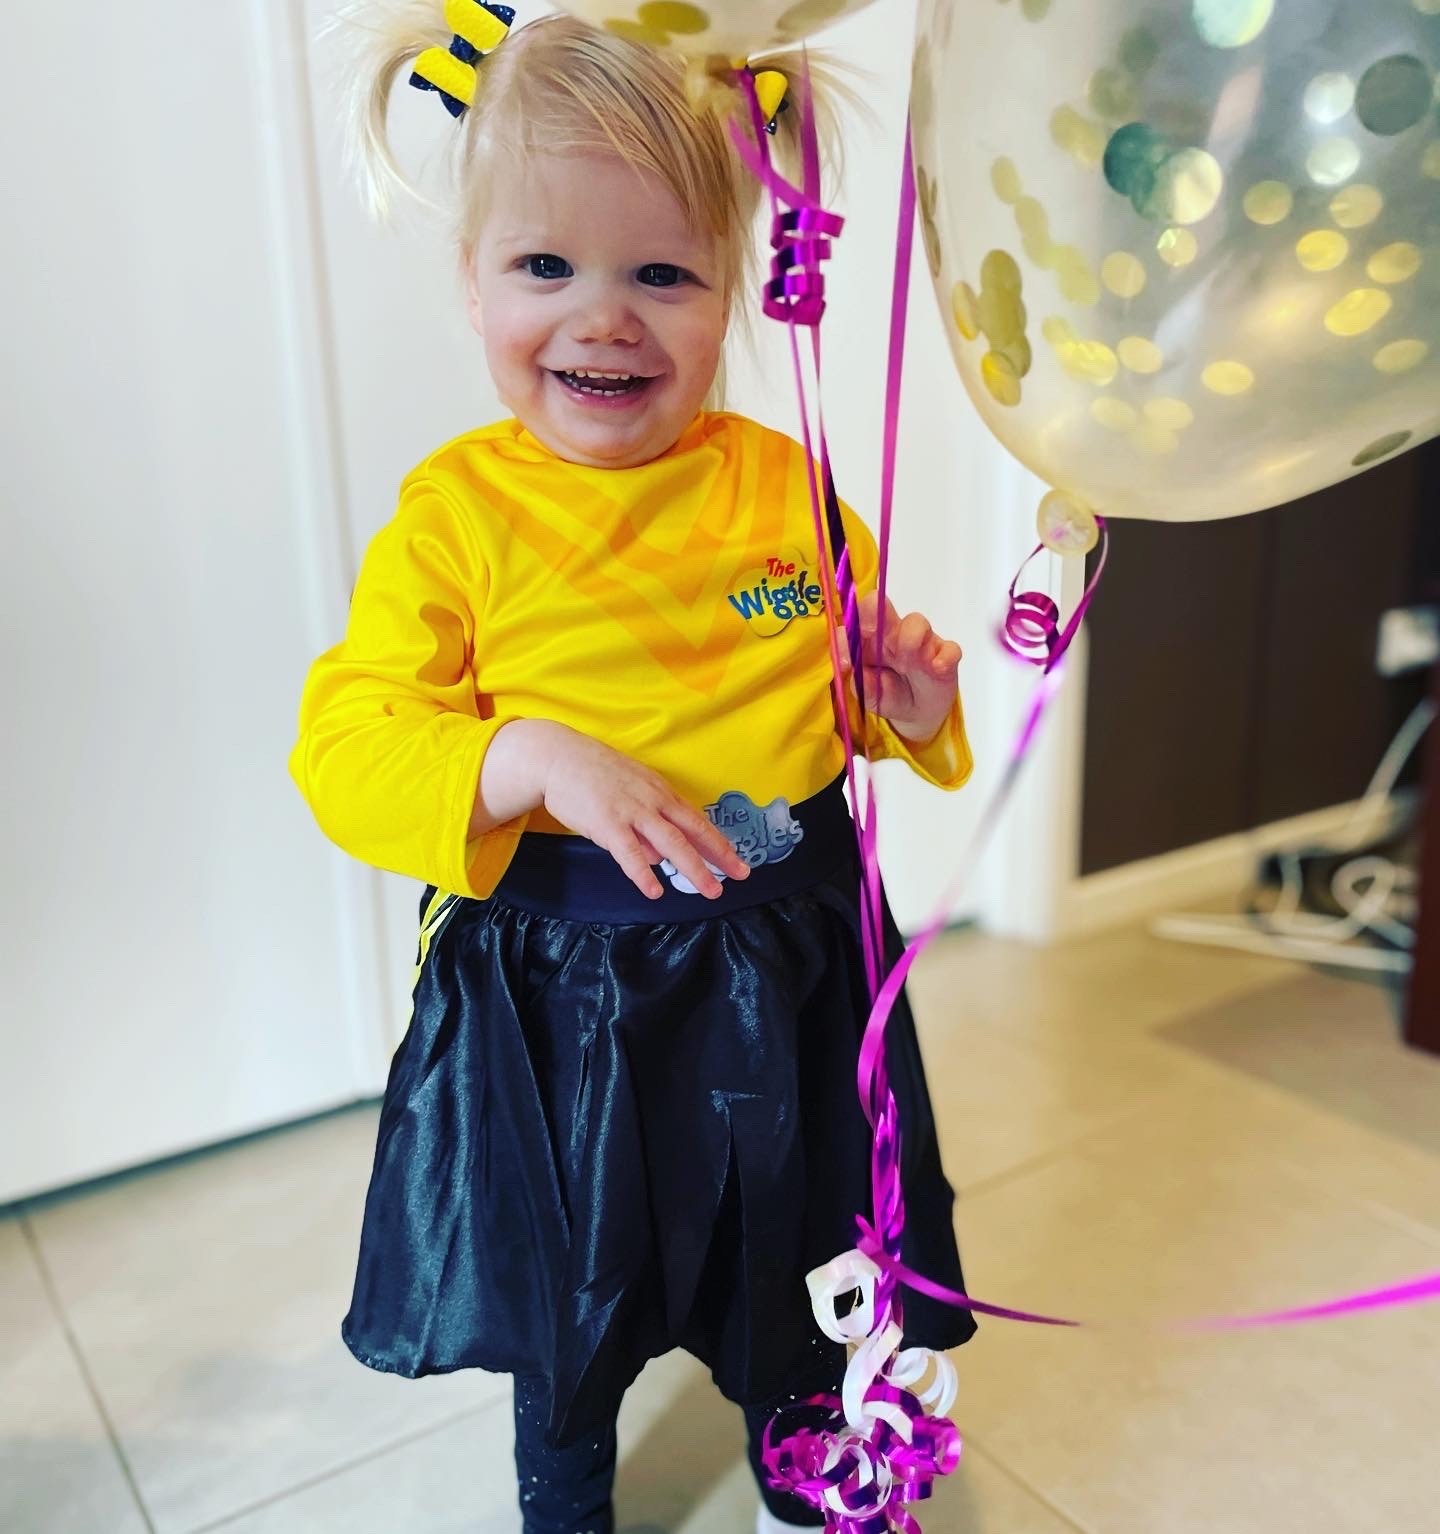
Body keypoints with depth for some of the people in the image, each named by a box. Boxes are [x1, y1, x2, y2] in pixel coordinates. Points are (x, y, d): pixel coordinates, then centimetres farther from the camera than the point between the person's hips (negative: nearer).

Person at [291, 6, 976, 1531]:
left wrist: (915, 702, -12)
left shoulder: (788, 490, -3)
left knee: (798, 1266, 24)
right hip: (557, 987, -2)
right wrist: (533, 761, -31)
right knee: (567, 1299, 22)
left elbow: (867, 706, 10)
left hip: (784, 968, 3)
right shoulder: (456, 515, -11)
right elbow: (349, 741, -15)